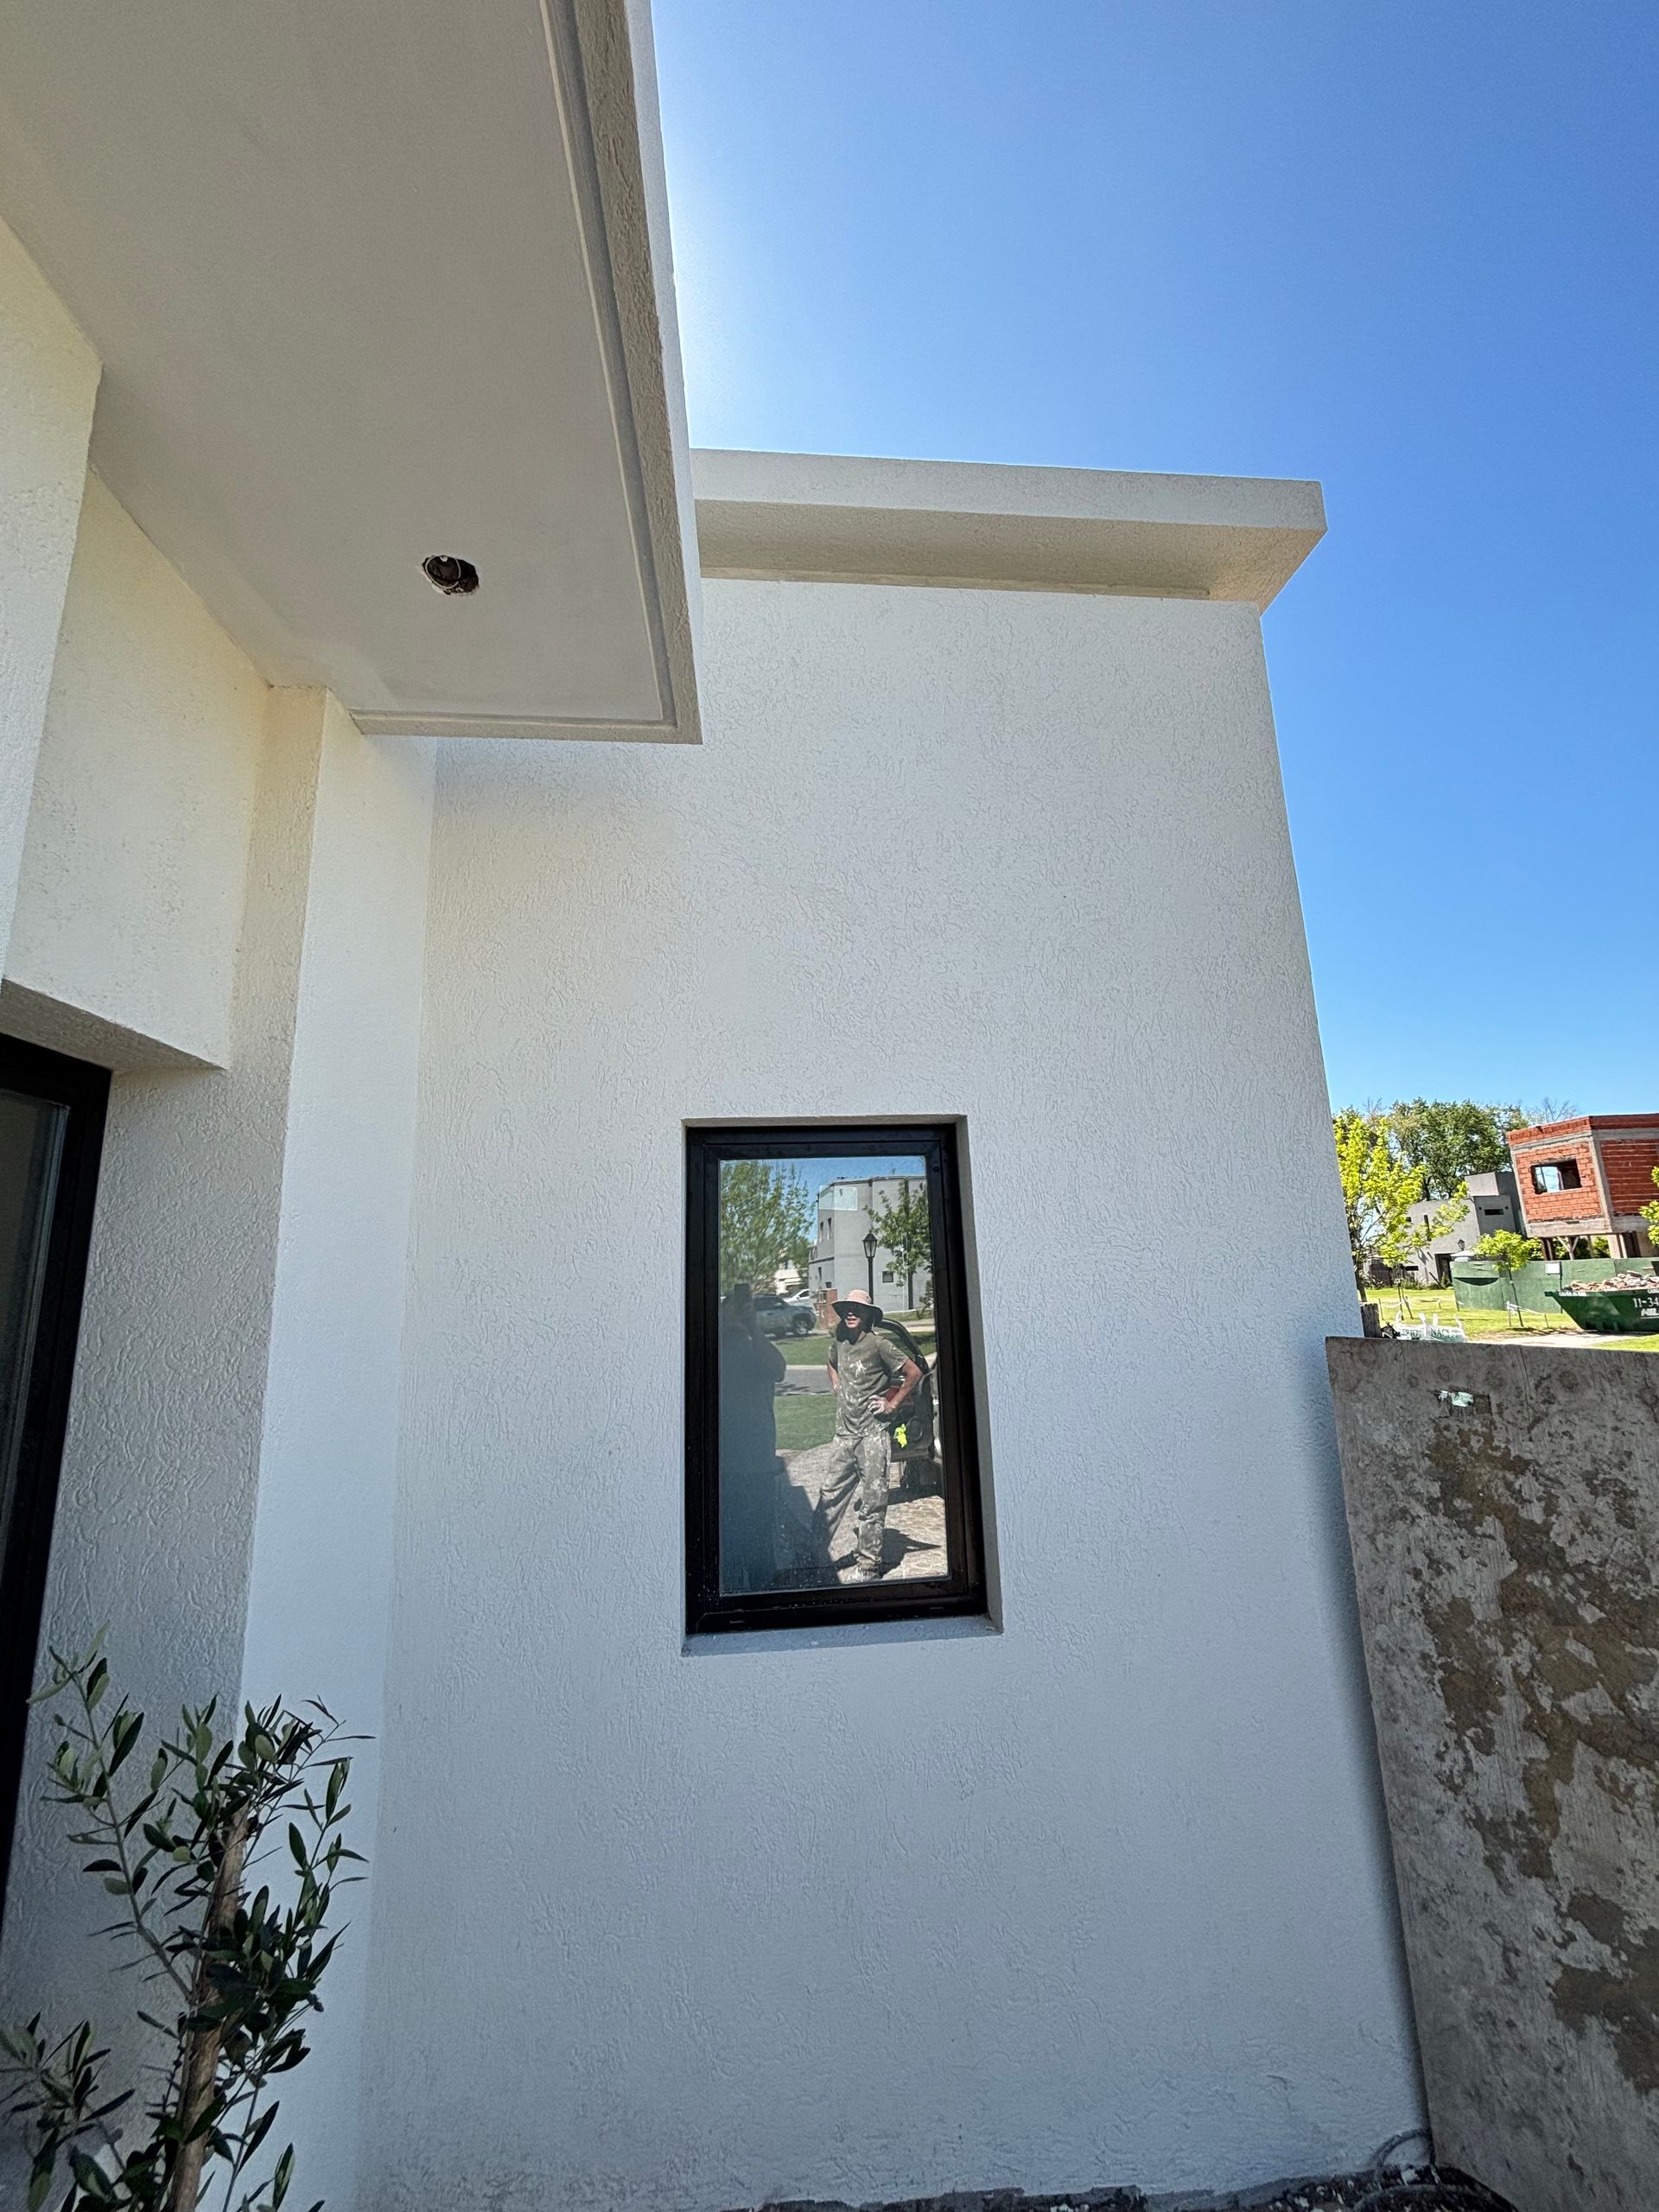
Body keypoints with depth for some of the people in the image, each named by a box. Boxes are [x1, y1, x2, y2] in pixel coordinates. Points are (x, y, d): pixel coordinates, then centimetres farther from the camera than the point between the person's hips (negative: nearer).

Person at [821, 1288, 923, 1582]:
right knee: (832, 1492, 13)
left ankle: (867, 1566, 12)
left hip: (872, 1431, -6)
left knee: (871, 1500, 2)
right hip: (844, 1431, 6)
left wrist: (893, 1404, -9)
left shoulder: (879, 1343, -13)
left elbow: (914, 1373, -12)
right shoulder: (839, 1341, 6)